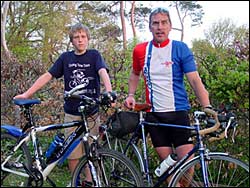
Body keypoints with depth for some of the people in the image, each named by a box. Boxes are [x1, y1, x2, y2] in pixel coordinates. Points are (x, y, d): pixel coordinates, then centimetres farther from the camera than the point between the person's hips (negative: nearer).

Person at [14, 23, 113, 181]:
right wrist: (26, 94, -2)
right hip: (72, 114, 2)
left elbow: (103, 72, -15)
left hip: (91, 113, -2)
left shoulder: (94, 55, 2)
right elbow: (47, 76, 5)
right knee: (73, 154, 5)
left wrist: (109, 92, -35)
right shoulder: (66, 57, 8)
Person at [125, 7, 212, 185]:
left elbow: (195, 79, -12)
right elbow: (135, 74, 23)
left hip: (178, 112, -2)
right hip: (154, 115, 2)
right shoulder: (140, 50, 4)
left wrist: (207, 107, -24)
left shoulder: (180, 48, -4)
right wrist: (131, 95, 7)